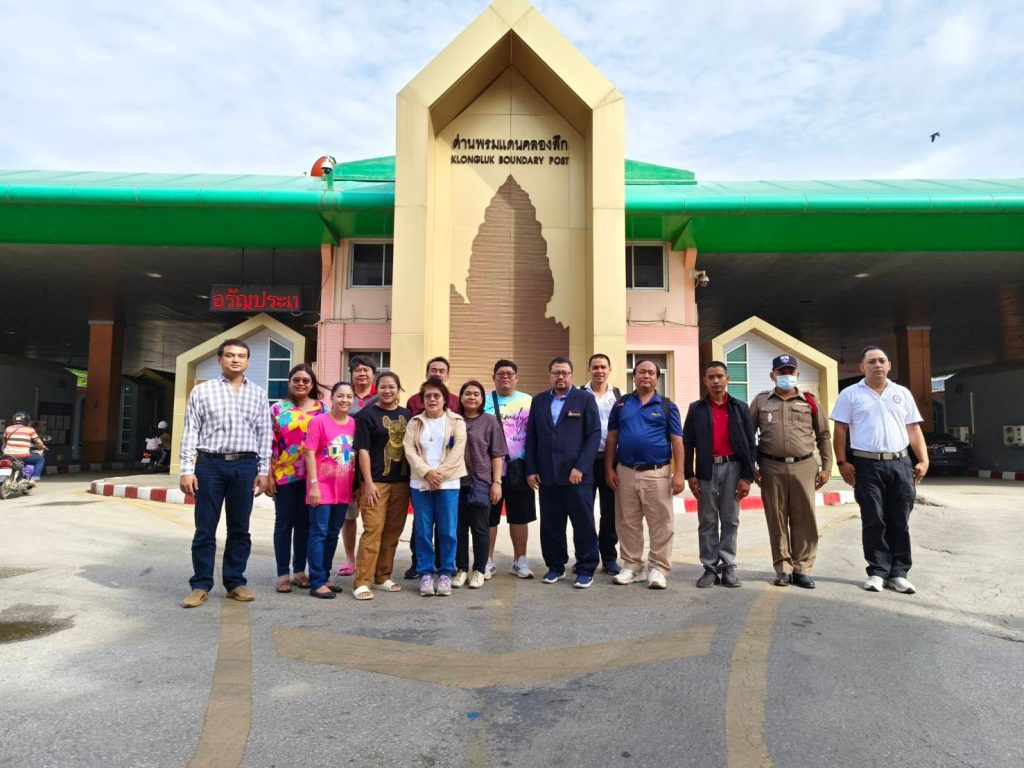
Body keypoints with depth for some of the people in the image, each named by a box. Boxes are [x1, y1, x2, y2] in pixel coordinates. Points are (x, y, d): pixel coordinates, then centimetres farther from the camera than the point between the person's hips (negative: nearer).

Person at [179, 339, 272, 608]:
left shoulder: (258, 394, 9)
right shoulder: (202, 391, 5)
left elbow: (265, 434, 7)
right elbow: (190, 432, 2)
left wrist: (263, 470, 2)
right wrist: (187, 470, -5)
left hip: (245, 466, 2)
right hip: (210, 464, -1)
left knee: (239, 529, 8)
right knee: (205, 529, 3)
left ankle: (235, 582, 19)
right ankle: (201, 585, 14)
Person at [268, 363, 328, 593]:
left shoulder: (322, 409, 6)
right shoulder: (278, 408, 3)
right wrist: (268, 474, -4)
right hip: (284, 474, -1)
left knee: (305, 523, 8)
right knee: (284, 522, 5)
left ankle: (300, 571, 20)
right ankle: (283, 574, 12)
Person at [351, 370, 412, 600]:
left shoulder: (407, 415, 13)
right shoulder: (367, 414, -1)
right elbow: (363, 450, -6)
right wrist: (368, 482, -12)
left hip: (402, 482, 5)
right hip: (376, 482, -5)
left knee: (393, 531, 10)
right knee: (373, 530, -8)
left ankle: (383, 577, 22)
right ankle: (362, 582, -2)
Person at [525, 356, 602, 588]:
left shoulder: (585, 400, 2)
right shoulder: (539, 401, 12)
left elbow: (594, 435, -4)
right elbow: (531, 437, 11)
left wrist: (580, 467, -12)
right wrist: (531, 470, 4)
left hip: (577, 474, -3)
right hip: (547, 476, 3)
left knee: (584, 524, 3)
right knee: (550, 524, 9)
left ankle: (586, 570, 15)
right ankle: (555, 566, 24)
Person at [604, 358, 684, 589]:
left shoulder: (667, 406, 4)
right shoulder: (621, 404, 9)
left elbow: (677, 442, 0)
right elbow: (611, 439, 8)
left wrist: (678, 474, -8)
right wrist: (609, 469, 1)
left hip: (657, 473, -2)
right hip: (626, 472, 2)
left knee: (661, 523, 2)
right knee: (628, 522, 9)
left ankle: (658, 568, 13)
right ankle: (632, 566, 22)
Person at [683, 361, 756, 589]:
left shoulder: (740, 408, 6)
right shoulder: (696, 408, 5)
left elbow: (750, 444, 4)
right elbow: (687, 443, 3)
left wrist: (747, 476, -2)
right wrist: (690, 475, -3)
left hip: (733, 467, 0)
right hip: (707, 469, 0)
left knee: (730, 520, 6)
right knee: (707, 521, 5)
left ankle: (728, 567, 14)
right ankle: (710, 567, 12)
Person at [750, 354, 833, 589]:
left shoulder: (809, 401, 8)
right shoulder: (761, 401, 7)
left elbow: (823, 435, 12)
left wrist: (826, 467, 6)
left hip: (804, 466, 1)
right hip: (772, 468, 0)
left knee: (804, 519, 2)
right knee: (777, 520, 4)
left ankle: (802, 569, 14)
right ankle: (783, 569, 15)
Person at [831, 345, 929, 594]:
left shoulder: (902, 393, 12)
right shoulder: (850, 394, 3)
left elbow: (914, 429, 12)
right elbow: (840, 431, 0)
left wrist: (923, 460, 2)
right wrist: (842, 462, -7)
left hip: (900, 464, 3)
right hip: (867, 465, -3)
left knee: (900, 522, 6)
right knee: (874, 521, 2)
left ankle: (898, 573, 14)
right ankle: (878, 572, 10)